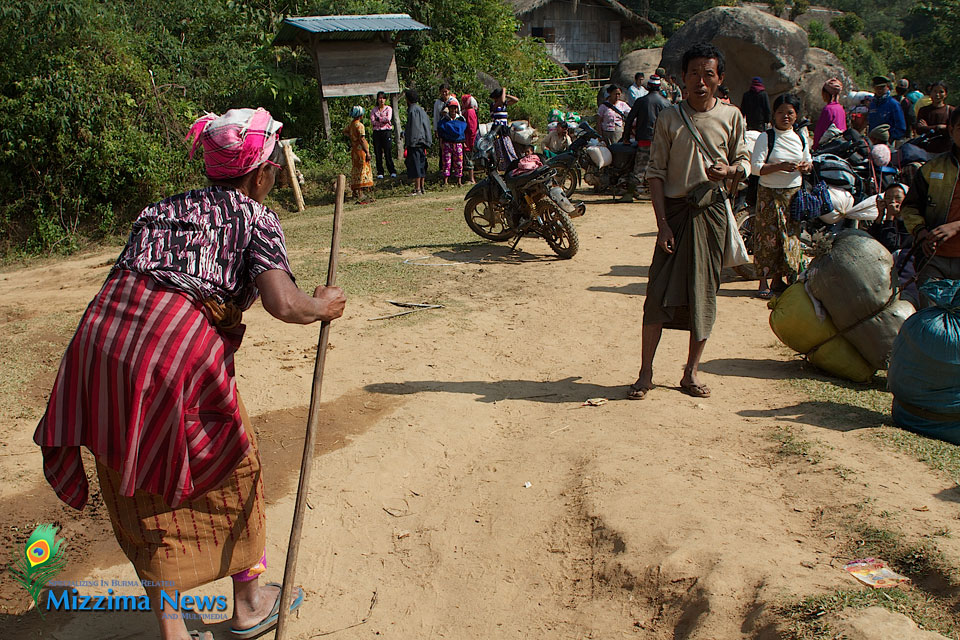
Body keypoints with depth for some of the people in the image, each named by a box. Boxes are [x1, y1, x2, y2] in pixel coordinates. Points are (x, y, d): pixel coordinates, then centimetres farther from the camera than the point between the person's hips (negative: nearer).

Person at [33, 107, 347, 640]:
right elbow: (283, 304, -9)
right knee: (232, 469, 18)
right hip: (178, 346, -5)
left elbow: (131, 278, 19)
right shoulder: (255, 216, 6)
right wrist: (323, 306, 11)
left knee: (143, 498, 18)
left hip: (99, 336, 6)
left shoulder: (164, 208, 24)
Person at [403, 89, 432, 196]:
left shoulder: (413, 110, -12)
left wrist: (408, 143, -13)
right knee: (422, 166, 12)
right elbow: (426, 126, 18)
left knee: (415, 166, -9)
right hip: (422, 143, 9)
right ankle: (421, 188, 16)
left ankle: (417, 189, -11)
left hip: (415, 143, -9)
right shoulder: (421, 109, 16)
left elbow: (412, 128, -16)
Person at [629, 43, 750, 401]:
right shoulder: (669, 118, 3)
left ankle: (691, 372, 17)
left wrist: (729, 171, -13)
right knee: (660, 291, -5)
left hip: (711, 212, 2)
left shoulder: (731, 117, 6)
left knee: (704, 291, 5)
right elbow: (655, 172, 0)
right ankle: (646, 372, 4)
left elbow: (744, 161, 13)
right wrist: (662, 221, -9)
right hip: (675, 210, -1)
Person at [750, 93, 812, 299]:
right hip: (770, 194, -5)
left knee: (791, 235, 6)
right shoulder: (765, 137, -5)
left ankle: (778, 279, 18)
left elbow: (808, 161, 22)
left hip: (794, 193, 5)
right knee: (768, 237, -4)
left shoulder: (801, 137, 11)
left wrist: (806, 166, -2)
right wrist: (780, 166, -23)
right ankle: (764, 281, 5)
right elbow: (755, 167, -12)